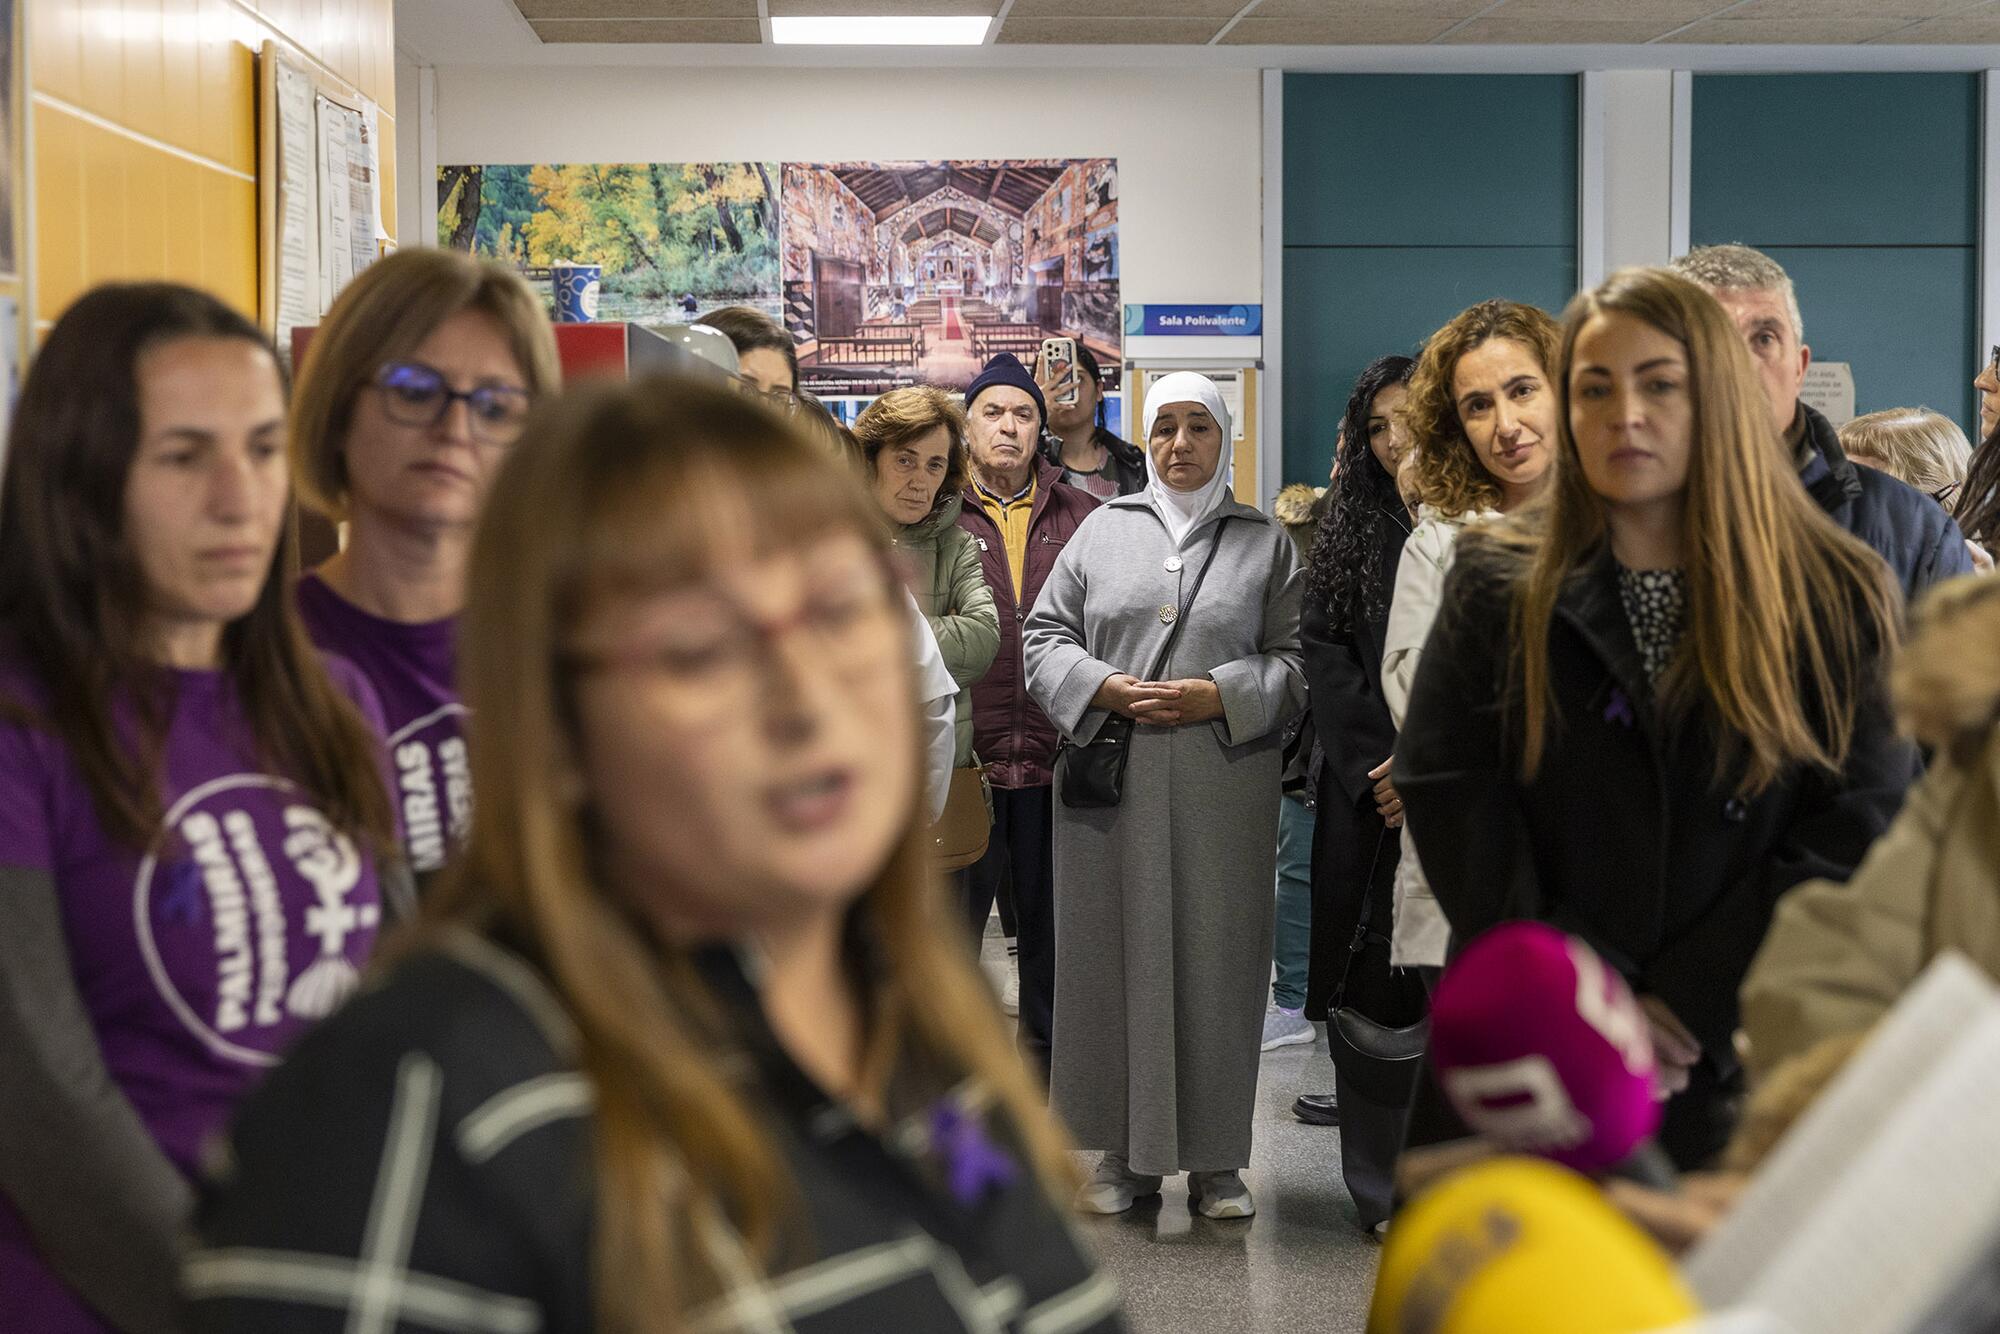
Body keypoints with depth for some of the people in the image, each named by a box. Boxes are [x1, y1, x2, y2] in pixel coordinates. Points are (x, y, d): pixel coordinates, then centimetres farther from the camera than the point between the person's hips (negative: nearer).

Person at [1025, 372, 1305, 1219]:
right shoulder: (1104, 529, 12)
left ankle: (1216, 1160, 11)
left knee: (1218, 961, 1)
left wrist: (1220, 695, -11)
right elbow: (1045, 636, 9)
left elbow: (1296, 658, 4)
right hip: (1110, 782, 1)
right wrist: (1107, 689, -8)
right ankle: (1126, 1153, 13)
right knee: (1115, 957, 2)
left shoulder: (1265, 543, 9)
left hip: (1224, 790, -1)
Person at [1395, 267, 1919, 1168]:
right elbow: (1447, 795, -4)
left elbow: (1859, 828, -5)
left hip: (1748, 1066, 0)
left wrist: (1690, 1003, -13)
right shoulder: (1496, 587, 5)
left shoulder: (1838, 599, 2)